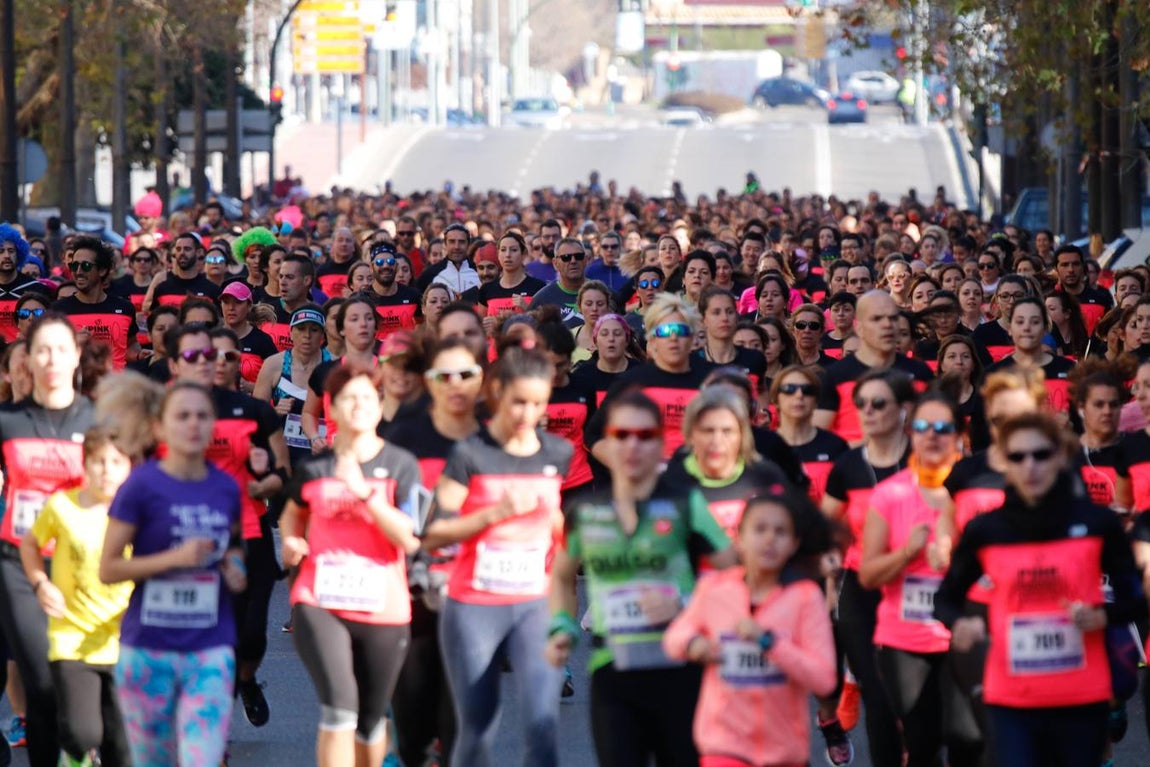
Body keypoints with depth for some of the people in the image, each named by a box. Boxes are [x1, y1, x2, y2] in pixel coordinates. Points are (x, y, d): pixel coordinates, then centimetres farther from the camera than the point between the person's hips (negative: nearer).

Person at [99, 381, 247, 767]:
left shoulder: (226, 488, 5)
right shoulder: (142, 485, -7)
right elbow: (107, 569, -7)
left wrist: (235, 567, 2)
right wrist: (175, 558, -19)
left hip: (211, 648, 2)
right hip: (148, 646, -2)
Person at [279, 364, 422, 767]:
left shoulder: (401, 465, -2)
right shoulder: (314, 468, 4)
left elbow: (411, 538, -14)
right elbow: (293, 512, 26)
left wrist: (363, 491, -20)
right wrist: (292, 541, 4)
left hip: (382, 610, 0)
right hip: (320, 603, 0)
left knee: (371, 718, 13)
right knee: (339, 706, -19)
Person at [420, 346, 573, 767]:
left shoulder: (560, 455, 6)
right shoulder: (470, 455, -6)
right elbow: (433, 534, -10)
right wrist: (494, 513, -18)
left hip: (536, 605, 2)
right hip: (474, 606, -2)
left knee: (542, 723, -15)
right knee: (476, 728, 6)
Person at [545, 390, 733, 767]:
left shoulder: (685, 507, -4)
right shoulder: (585, 513, 6)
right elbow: (562, 577, 23)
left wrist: (685, 605, -16)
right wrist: (563, 627, 7)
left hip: (679, 670, -2)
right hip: (612, 676, 2)